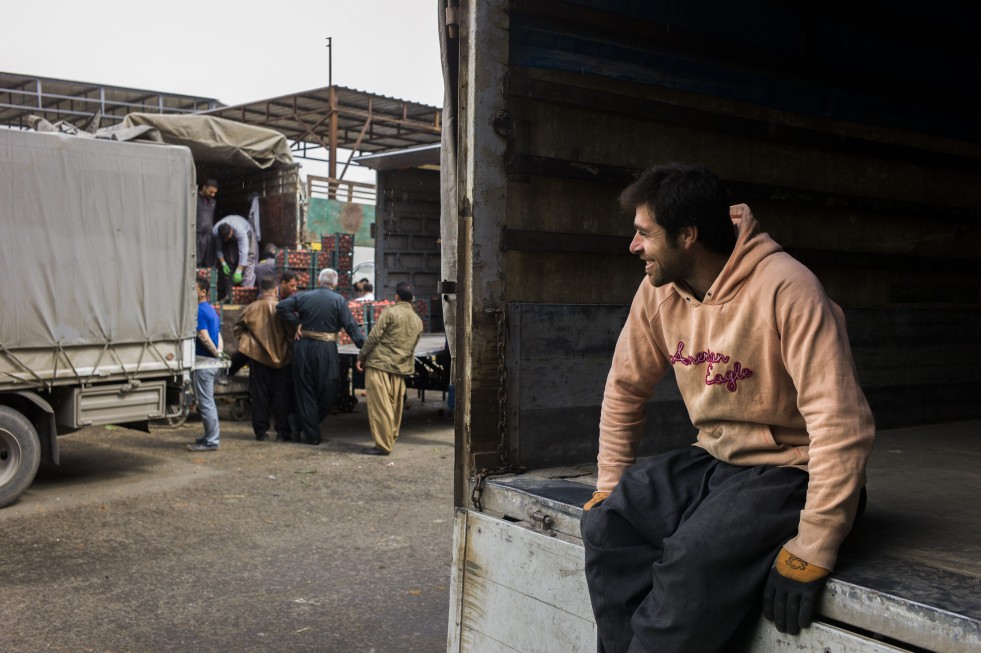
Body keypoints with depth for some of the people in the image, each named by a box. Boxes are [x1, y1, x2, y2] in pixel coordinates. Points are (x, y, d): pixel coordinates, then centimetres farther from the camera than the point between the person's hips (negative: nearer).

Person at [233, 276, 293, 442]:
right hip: (281, 357, -1)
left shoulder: (251, 308, -5)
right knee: (281, 395, 7)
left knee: (260, 395, 10)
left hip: (258, 357, 1)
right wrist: (290, 345, 4)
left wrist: (247, 340, 8)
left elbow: (236, 328, 0)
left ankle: (261, 431, 13)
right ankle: (282, 431, 7)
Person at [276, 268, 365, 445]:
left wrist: (296, 322, 3)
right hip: (326, 349, -3)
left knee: (305, 391, 9)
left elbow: (281, 307, -4)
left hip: (303, 347, 3)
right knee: (328, 391, 9)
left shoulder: (303, 296, 6)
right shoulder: (339, 301, -1)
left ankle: (312, 435, 12)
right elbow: (351, 327, -8)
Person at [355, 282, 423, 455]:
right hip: (401, 368, 6)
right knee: (395, 405, 15)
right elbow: (412, 347, 14)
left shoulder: (390, 312, -7)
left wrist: (361, 357, -3)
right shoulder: (418, 321, 11)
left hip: (379, 363, -6)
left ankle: (383, 445, -6)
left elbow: (374, 336, -10)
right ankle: (391, 439, 23)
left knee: (379, 405, -5)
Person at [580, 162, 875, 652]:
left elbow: (841, 423, -26)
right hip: (713, 460, 7)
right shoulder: (659, 292, 0)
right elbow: (625, 389, 11)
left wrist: (813, 547, -27)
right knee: (606, 525, -16)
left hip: (790, 471, -6)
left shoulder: (787, 290, -22)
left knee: (695, 559, -30)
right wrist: (609, 485, 7)